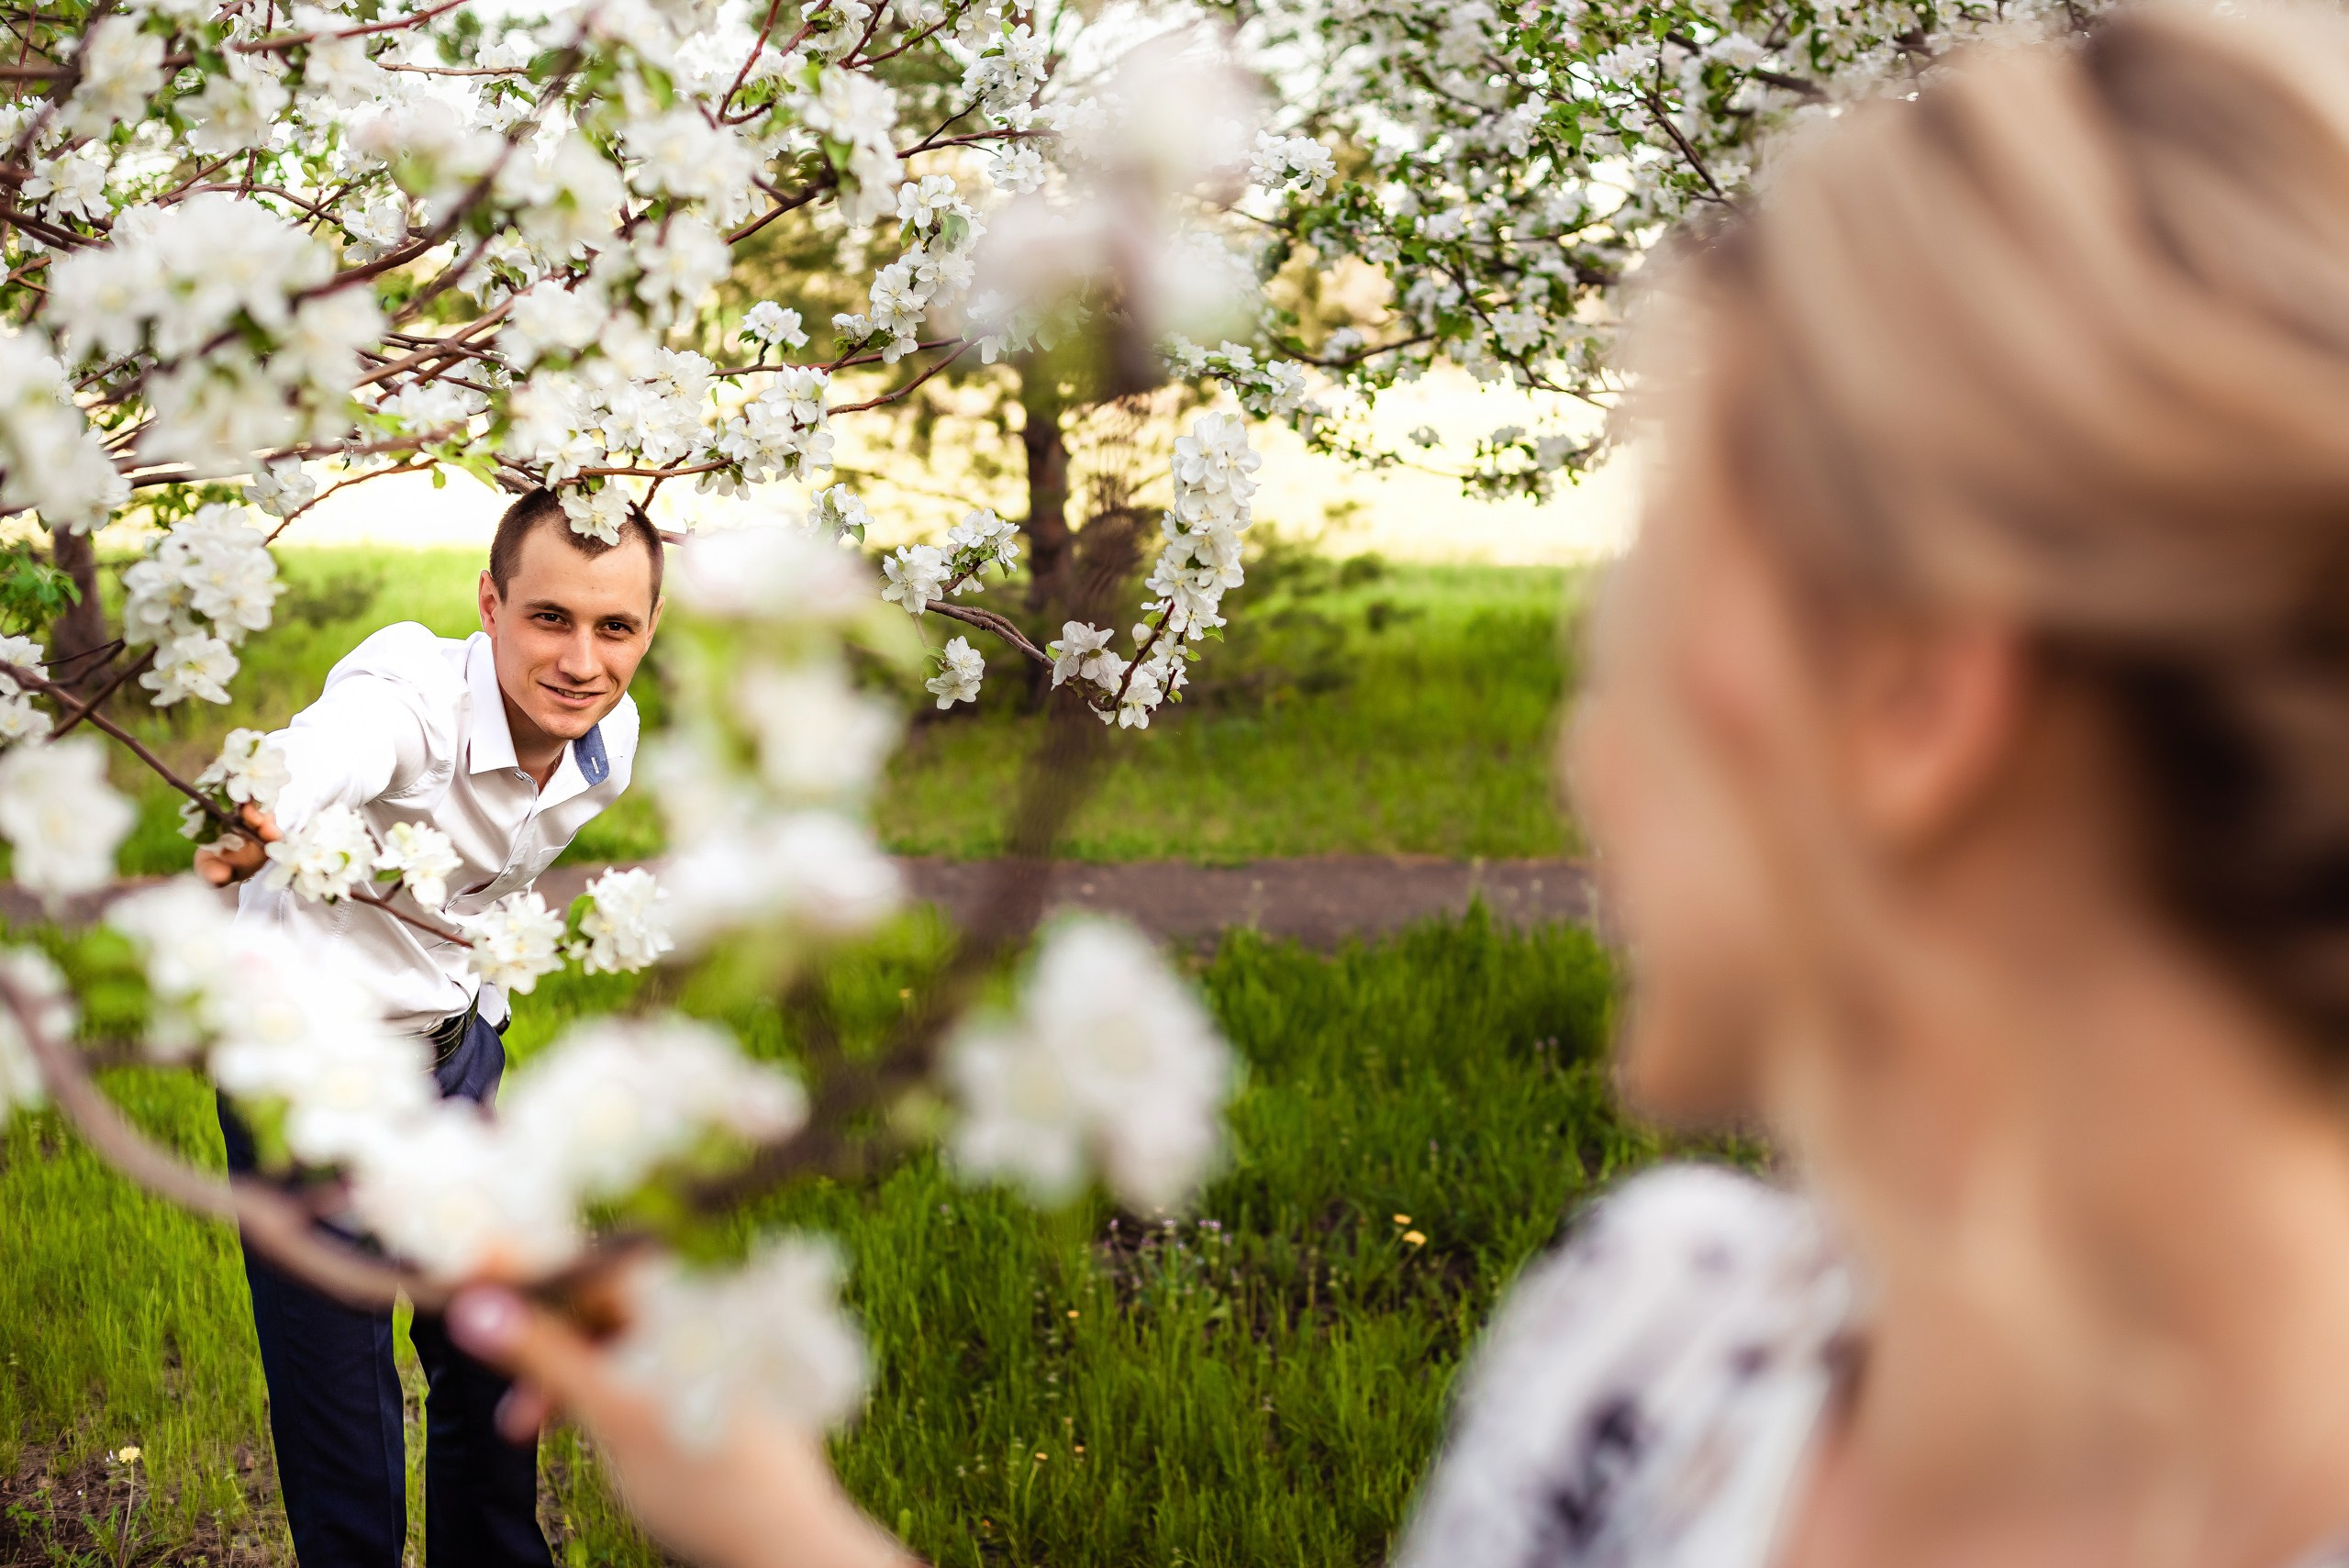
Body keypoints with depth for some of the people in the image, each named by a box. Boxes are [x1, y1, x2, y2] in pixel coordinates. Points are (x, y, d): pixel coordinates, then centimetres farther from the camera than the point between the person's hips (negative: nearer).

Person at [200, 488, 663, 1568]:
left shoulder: (608, 741, -10)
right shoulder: (411, 699, -31)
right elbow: (327, 752, -57)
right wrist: (252, 829, -78)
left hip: (460, 1050, 6)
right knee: (337, 1393, -4)